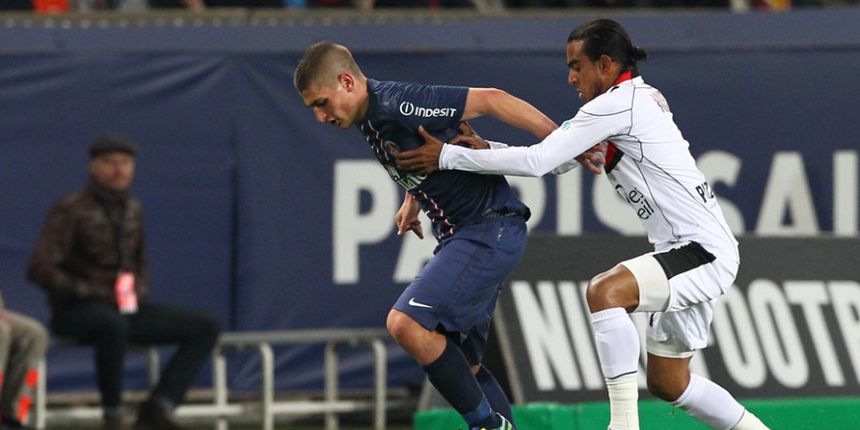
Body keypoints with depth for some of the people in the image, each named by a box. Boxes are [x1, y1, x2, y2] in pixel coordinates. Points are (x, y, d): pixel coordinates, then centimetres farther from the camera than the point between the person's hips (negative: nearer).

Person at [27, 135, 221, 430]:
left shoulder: (132, 210, 11)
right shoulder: (71, 210, -10)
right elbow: (40, 269, -17)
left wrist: (140, 291, 2)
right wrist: (96, 294, -19)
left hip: (124, 309, 7)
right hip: (75, 312, -7)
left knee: (205, 328, -7)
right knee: (113, 324, -43)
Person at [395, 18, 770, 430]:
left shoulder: (617, 104, -15)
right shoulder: (638, 99, 15)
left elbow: (537, 162, -16)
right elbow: (554, 157, 17)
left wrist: (450, 156, -10)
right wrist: (487, 149, 4)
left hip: (705, 250, -10)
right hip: (689, 252, 10)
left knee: (604, 291, -30)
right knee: (668, 383, 14)